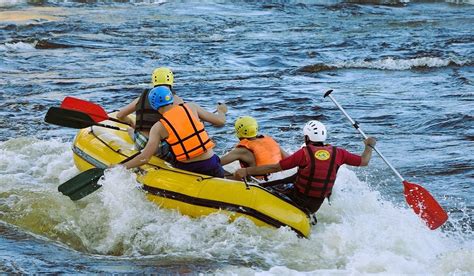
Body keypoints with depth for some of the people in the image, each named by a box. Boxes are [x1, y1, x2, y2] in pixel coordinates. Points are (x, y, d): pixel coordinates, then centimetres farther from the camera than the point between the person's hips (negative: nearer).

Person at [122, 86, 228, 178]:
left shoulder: (158, 128, -3)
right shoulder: (191, 107, 3)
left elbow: (144, 158, -10)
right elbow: (220, 121, 8)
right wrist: (221, 111, 32)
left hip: (186, 169, -2)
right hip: (210, 164, 2)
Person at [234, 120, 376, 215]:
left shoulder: (304, 153, -16)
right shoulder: (337, 153, -5)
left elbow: (275, 167, -18)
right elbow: (364, 161, 5)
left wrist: (246, 171, -14)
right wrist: (369, 146, 26)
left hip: (296, 200, -6)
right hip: (315, 206, 6)